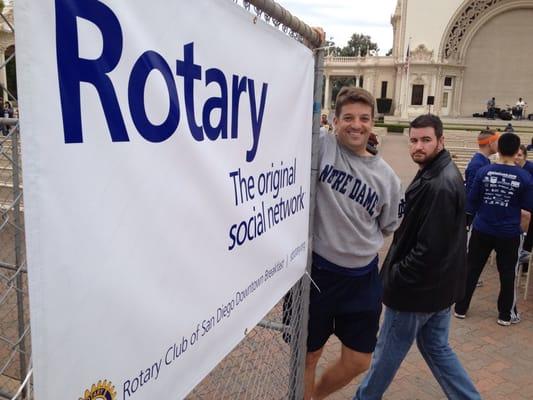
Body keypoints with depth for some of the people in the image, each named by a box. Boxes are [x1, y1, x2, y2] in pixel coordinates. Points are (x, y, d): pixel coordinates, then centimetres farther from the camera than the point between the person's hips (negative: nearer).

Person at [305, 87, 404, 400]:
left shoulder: (387, 177, 1)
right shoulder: (321, 147, -8)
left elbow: (388, 226, 13)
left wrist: (356, 245, 8)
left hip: (363, 279, 4)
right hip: (316, 272, -3)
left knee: (358, 362, 16)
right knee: (308, 357, 13)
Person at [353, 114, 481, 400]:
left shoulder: (439, 186, -25)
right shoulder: (436, 173, 7)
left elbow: (430, 248, -27)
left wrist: (396, 277, -17)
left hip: (417, 288, -9)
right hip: (438, 283, 9)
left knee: (388, 350, 11)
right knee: (436, 348, 21)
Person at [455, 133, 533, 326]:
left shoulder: (484, 171, -9)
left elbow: (471, 201, -2)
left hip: (481, 230, 1)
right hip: (509, 234, -1)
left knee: (472, 269, 12)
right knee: (507, 274, 14)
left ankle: (461, 308, 22)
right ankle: (506, 314, 27)